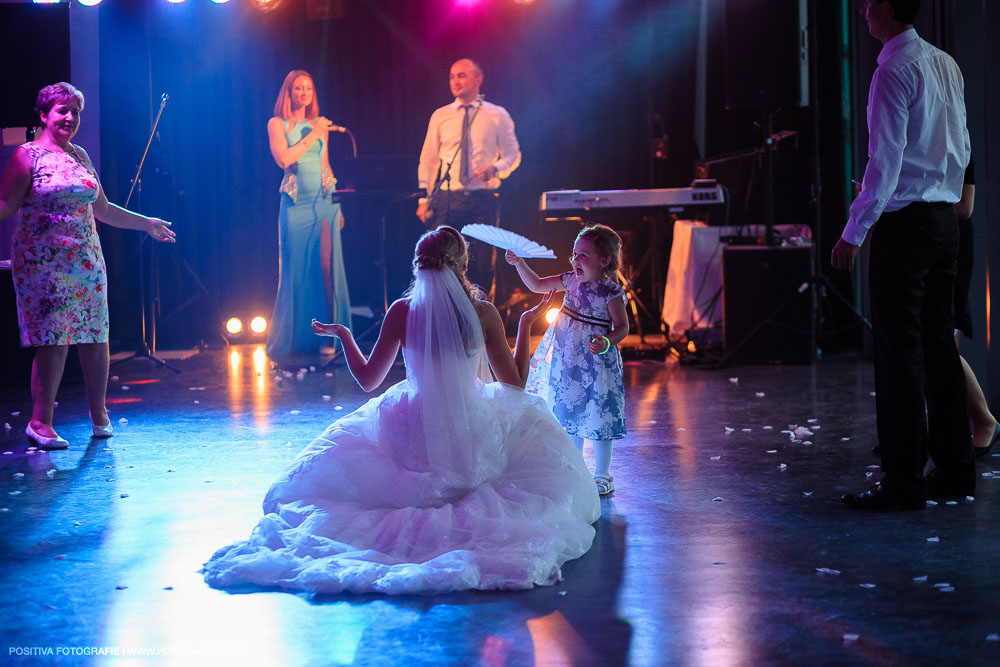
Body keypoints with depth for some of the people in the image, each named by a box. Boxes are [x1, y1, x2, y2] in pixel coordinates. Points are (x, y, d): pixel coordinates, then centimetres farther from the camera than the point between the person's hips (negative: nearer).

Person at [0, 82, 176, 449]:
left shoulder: (80, 156, 16)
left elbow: (102, 209, 25)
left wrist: (146, 223, 32)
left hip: (87, 261, 6)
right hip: (44, 264, -6)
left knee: (96, 338, 3)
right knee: (52, 342, -9)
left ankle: (99, 414, 18)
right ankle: (41, 422, -1)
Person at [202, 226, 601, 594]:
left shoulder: (402, 311, -8)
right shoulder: (483, 313, -11)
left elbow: (367, 379, 2)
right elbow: (515, 383, -2)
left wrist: (342, 334, 17)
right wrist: (526, 325, 10)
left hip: (412, 436, 2)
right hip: (471, 438, -1)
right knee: (530, 415, 30)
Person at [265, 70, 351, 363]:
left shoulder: (319, 124, 15)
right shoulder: (277, 124, 2)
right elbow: (283, 158, -13)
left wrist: (337, 204, 14)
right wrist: (313, 135, -10)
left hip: (325, 202, 4)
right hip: (296, 204, -4)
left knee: (328, 267, -1)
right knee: (297, 270, -2)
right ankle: (295, 340, 5)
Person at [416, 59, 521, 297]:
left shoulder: (497, 115, 6)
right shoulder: (440, 116, 11)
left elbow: (513, 155, 8)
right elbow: (427, 159, 12)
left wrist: (496, 168, -14)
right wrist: (424, 198, 3)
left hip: (483, 199, -1)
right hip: (447, 200, 1)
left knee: (484, 265, -1)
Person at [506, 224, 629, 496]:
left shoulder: (610, 291, -15)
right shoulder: (571, 281, 4)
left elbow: (622, 327, -13)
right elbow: (536, 284, 15)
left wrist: (606, 342, -31)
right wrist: (519, 263, 3)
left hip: (596, 363, -7)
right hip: (568, 361, 7)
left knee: (597, 418, -1)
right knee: (572, 415, 15)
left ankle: (602, 476, 12)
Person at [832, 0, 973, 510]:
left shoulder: (895, 71, -14)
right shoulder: (947, 65, 12)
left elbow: (885, 162, -18)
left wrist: (853, 234, -14)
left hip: (905, 221, -9)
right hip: (946, 219, 9)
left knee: (900, 352, -6)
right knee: (939, 344, 13)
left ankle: (904, 481, -4)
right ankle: (955, 466, 19)